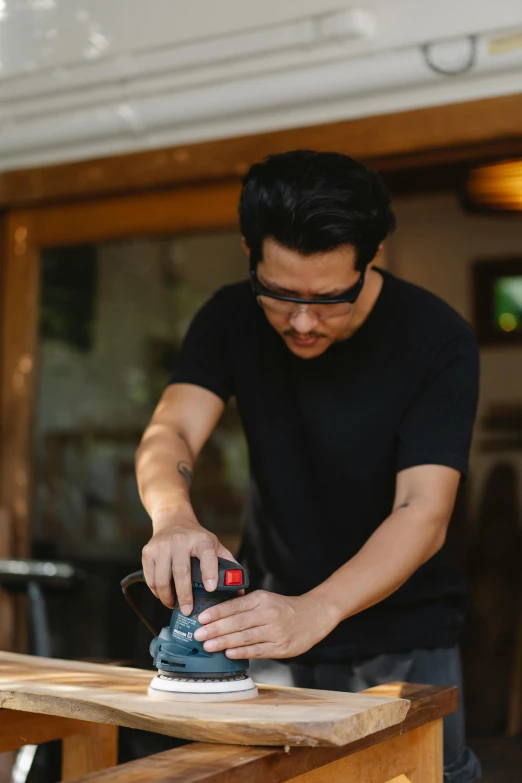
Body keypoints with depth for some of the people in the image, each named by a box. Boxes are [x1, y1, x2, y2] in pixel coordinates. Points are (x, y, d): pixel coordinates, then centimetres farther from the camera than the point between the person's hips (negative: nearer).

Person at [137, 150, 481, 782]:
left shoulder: (439, 342, -18)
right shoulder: (232, 319, -7)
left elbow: (424, 513, -26)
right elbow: (170, 433, -17)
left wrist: (314, 611, -42)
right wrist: (173, 518, -41)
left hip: (403, 643, -2)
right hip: (269, 617, 2)